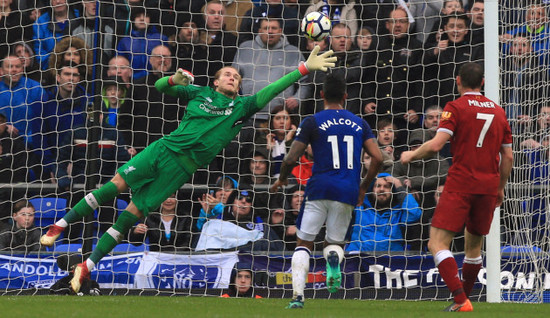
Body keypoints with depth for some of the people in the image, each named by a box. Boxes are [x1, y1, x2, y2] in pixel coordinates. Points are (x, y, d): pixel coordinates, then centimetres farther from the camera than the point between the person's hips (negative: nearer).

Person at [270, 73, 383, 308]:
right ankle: (334, 257, -21)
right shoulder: (359, 124, 10)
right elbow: (377, 158, 4)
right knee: (334, 242, 17)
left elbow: (291, 159, -2)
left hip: (320, 189, -2)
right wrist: (363, 188, 16)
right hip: (348, 192, 2)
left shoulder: (312, 122, 0)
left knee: (303, 244, 8)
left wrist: (282, 179, 18)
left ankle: (298, 296, -9)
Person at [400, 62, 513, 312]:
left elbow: (436, 144, -16)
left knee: (437, 243, -9)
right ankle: (463, 298, 29)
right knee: (474, 245, 20)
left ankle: (460, 299, -23)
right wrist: (500, 188, 27)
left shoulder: (456, 107, -4)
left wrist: (411, 155, 2)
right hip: (489, 186, 6)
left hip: (460, 184, -6)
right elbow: (508, 156, 15)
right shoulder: (498, 111, 12)